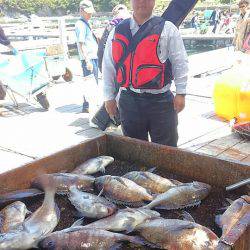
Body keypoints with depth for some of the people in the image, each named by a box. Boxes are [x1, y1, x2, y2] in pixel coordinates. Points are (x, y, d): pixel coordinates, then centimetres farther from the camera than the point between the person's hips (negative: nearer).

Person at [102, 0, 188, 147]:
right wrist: (109, 97, 10)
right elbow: (108, 67, 11)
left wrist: (180, 93, -6)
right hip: (129, 101, 3)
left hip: (160, 101, -3)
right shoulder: (117, 31, 8)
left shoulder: (167, 29, 0)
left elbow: (180, 63, -1)